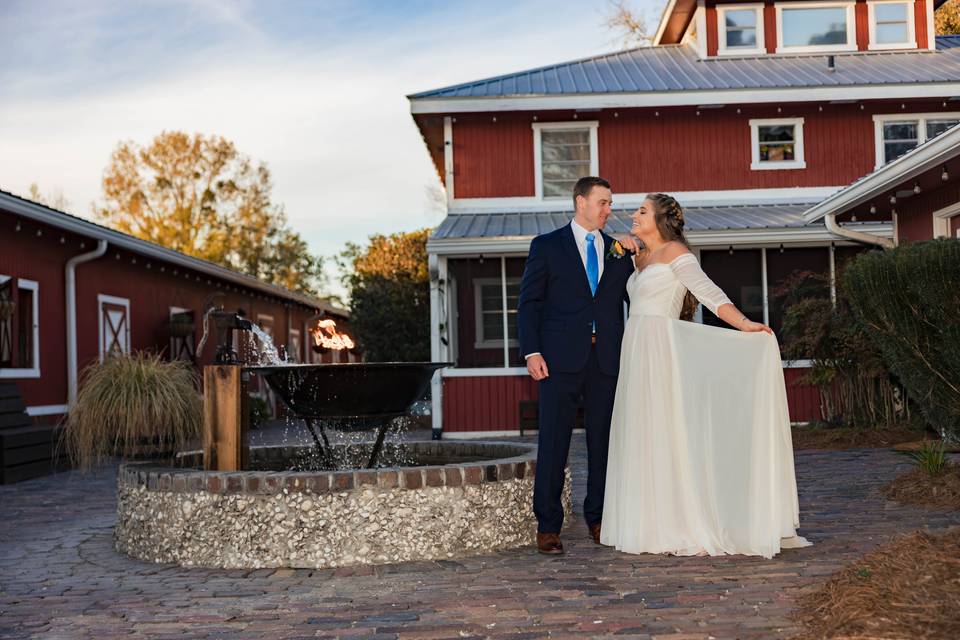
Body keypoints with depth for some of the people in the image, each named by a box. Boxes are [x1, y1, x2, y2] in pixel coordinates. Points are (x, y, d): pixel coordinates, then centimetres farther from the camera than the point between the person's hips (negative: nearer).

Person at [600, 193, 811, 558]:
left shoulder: (676, 253, -6)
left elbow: (710, 293, -15)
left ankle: (681, 527, -3)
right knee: (642, 436, 7)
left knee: (666, 432, -8)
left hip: (661, 350, -8)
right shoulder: (642, 257, 19)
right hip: (638, 352, 8)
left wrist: (745, 324, -29)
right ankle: (654, 525, 13)